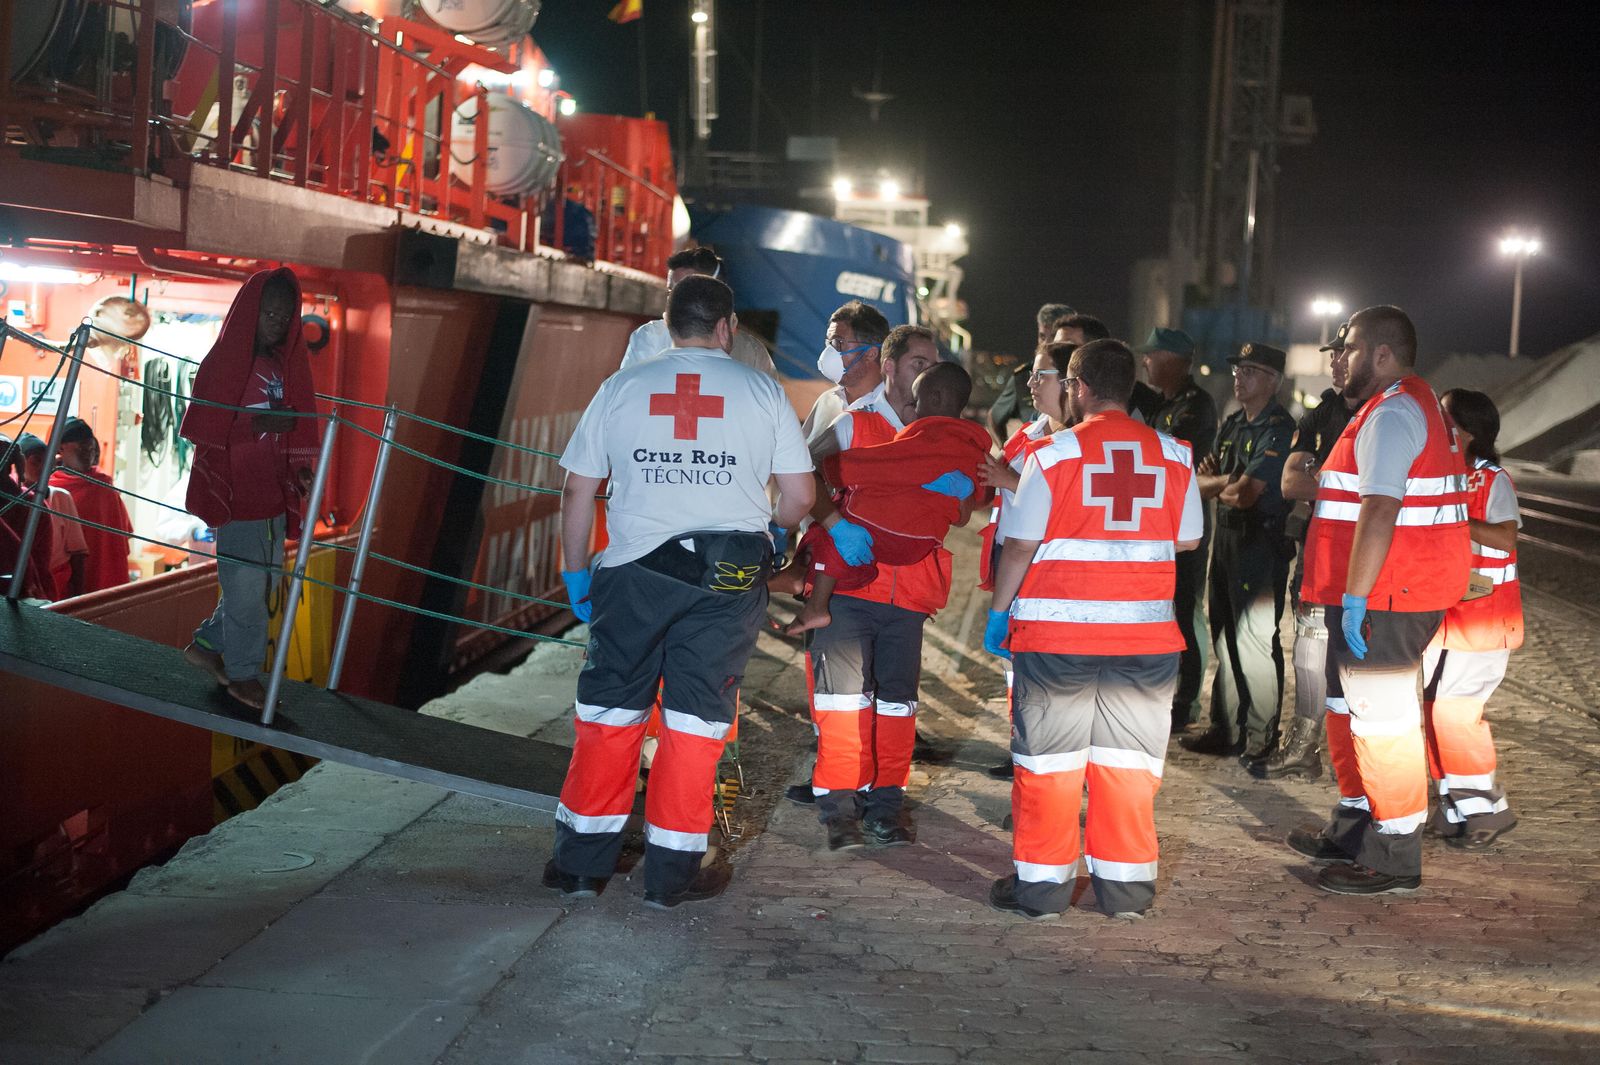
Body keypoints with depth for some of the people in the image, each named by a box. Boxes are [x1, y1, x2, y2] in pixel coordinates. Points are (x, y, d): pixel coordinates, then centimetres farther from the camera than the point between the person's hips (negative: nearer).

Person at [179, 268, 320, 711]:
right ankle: (243, 674, 11)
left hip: (272, 488, 7)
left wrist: (301, 468, -1)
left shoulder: (285, 364, 10)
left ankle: (208, 644, 30)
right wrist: (257, 424, -24)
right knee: (246, 584, -2)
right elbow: (201, 426, -12)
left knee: (263, 579, 13)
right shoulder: (224, 360, -9)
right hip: (235, 489, -7)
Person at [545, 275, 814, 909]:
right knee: (696, 718, 6)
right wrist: (765, 530, 24)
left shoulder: (621, 388, 6)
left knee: (609, 713, 9)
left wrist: (577, 574, 16)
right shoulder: (762, 392, 4)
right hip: (729, 577, -1)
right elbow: (799, 497, 4)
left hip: (633, 571, 1)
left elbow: (578, 491, 6)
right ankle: (672, 872, 10)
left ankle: (581, 862, 15)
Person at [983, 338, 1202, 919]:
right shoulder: (1174, 456, 3)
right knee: (1129, 760, 10)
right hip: (1145, 633, 3)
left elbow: (1020, 544, -5)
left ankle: (1041, 882, 11)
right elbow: (1188, 539, 13)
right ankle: (1126, 882, 15)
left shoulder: (1052, 454, -6)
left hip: (1056, 631, -3)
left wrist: (999, 613, 6)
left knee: (1048, 759, 6)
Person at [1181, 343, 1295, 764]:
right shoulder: (1232, 425, 15)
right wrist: (1227, 481, -7)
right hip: (1226, 539, 9)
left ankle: (1261, 740, -1)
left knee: (1256, 641, -7)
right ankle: (1226, 729, 21)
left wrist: (1221, 486, 0)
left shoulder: (1279, 429, -13)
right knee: (1225, 639, 13)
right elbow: (1203, 484, 13)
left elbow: (1245, 493, -20)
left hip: (1262, 543, -9)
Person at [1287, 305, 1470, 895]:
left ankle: (1396, 857, -2)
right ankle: (1354, 828, 33)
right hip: (1396, 595, 11)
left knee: (1381, 719, -7)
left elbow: (1379, 511, -25)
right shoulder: (1416, 406, 20)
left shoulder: (1391, 414, -16)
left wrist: (1354, 596, -25)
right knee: (1352, 709, 21)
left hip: (1382, 601, -11)